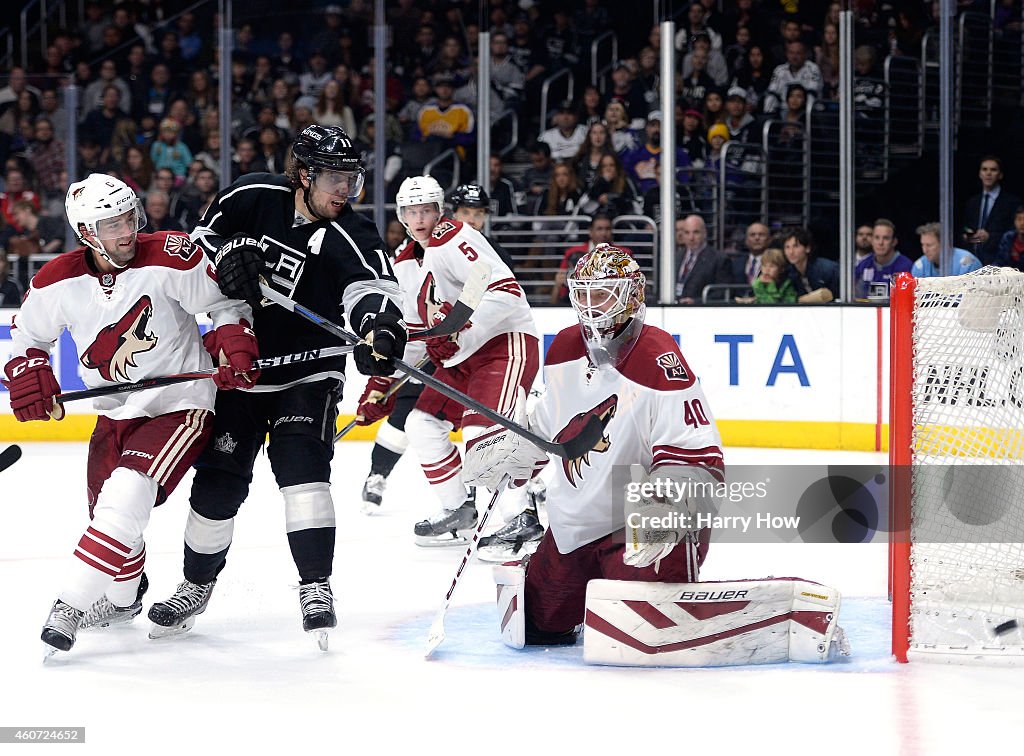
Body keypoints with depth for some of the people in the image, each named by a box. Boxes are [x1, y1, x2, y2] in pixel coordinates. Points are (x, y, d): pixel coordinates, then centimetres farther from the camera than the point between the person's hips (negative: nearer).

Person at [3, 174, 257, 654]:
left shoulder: (171, 260, -17)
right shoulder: (57, 282, -6)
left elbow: (226, 303, -5)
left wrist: (234, 344, -21)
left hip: (179, 406, -5)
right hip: (114, 413, 5)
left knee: (126, 498, -23)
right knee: (106, 512, 14)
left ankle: (72, 605, -20)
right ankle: (125, 597, 42)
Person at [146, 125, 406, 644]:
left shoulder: (348, 236, -17)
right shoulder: (253, 198, -9)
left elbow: (370, 284, -35)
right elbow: (203, 236, 4)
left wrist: (380, 324, -57)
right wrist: (226, 254, -19)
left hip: (307, 372, -2)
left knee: (302, 466, -20)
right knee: (218, 479, 7)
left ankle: (316, 588, -15)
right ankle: (196, 585, 26)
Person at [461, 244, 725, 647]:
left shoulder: (659, 362, -23)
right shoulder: (565, 349, 2)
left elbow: (697, 456, -27)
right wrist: (505, 460, 18)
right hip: (576, 518, 7)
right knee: (541, 619, 13)